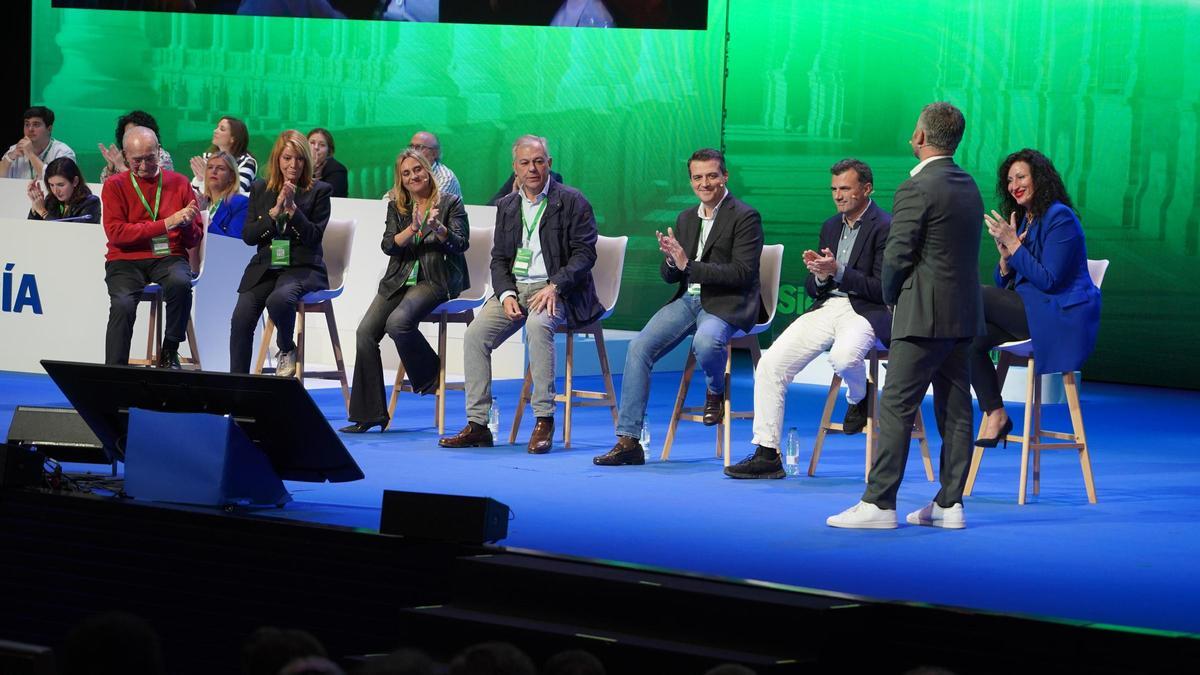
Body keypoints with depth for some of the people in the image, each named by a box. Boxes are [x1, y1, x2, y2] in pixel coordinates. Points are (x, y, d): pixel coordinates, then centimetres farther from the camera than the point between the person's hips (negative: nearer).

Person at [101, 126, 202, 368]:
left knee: (180, 282, -33)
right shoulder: (115, 185, 6)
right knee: (123, 304, -30)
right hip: (126, 260, -1)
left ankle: (169, 353, -14)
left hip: (167, 258, 1)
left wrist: (187, 225, -14)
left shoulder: (179, 183, 11)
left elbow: (195, 240, 12)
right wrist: (166, 224, -13)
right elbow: (116, 232, -8)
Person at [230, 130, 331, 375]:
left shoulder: (319, 191, 4)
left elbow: (314, 237, -4)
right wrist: (275, 212, -7)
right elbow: (248, 236, 6)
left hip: (302, 267, -3)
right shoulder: (260, 189, 13)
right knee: (241, 318, -22)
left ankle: (287, 350, -5)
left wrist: (292, 209, -14)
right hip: (265, 268, 3)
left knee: (279, 299, -36)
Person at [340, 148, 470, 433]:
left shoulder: (451, 203, 2)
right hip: (399, 279, 5)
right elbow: (388, 246, 1)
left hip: (436, 279, -5)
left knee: (398, 322, -32)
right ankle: (368, 414, -10)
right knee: (366, 331, -15)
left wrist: (438, 228, -26)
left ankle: (430, 374, -5)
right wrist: (413, 230, -17)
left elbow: (461, 244, -8)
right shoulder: (396, 207, 14)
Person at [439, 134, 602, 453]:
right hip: (514, 287, 5)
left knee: (537, 325, -37)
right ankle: (477, 424, -14)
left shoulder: (572, 202, -1)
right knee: (475, 333, -18)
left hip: (555, 290, -5)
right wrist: (506, 295, -7)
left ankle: (544, 420, -32)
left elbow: (584, 253, -7)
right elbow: (499, 259, 13)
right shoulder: (507, 206, 15)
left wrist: (554, 287, -21)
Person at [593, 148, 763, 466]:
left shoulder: (745, 217, -6)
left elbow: (742, 273, -16)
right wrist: (671, 259, -8)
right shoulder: (686, 218, 16)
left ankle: (716, 392, -2)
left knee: (705, 342, -38)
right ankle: (628, 441, -13)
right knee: (639, 347, -14)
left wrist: (689, 264, -20)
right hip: (688, 300, 6)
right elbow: (670, 276, 17)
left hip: (726, 303, -6)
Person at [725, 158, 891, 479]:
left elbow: (883, 290, -13)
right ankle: (766, 454, -6)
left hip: (866, 312, -7)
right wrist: (819, 276, -5)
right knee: (770, 364, -11)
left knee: (843, 356, -39)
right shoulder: (831, 226, 18)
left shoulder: (886, 227, -6)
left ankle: (859, 398, -1)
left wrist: (838, 271, -19)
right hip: (827, 306, 7)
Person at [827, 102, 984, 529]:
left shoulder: (916, 190, -14)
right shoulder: (969, 186, 12)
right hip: (964, 315, 8)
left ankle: (879, 503, -7)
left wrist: (891, 297, 4)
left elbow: (897, 257, -14)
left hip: (924, 316, -8)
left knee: (896, 408, -6)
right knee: (955, 410, 8)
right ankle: (950, 503, 11)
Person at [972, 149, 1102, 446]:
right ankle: (995, 414, -13)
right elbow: (1004, 284, 17)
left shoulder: (1059, 218, -8)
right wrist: (1005, 255, -2)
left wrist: (1014, 245, -15)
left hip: (1060, 318, -8)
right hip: (1029, 314, 8)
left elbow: (1049, 281, -17)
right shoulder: (1020, 220, 19)